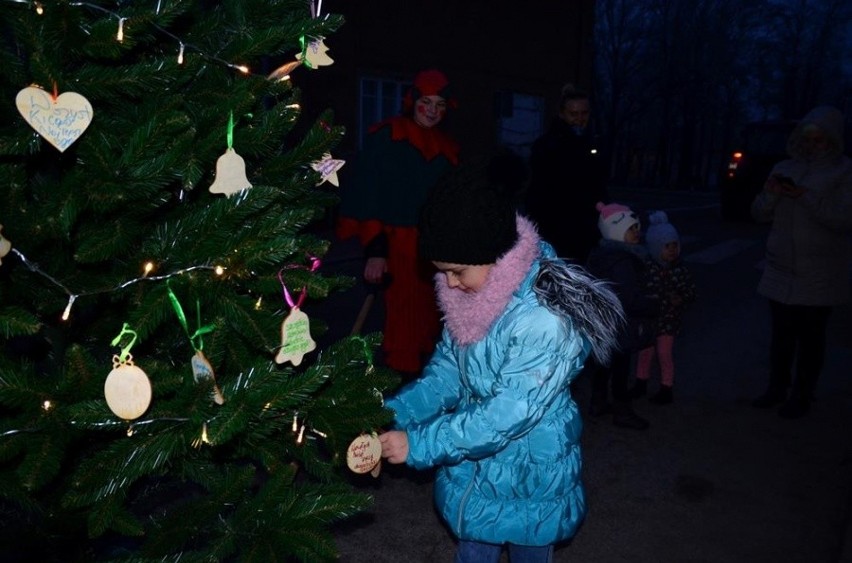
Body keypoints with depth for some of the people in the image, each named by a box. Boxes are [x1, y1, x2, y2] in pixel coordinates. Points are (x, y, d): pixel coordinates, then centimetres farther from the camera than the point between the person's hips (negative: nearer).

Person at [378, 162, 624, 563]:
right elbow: (446, 375, -2)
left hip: (529, 482, -6)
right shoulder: (473, 297, -8)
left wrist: (418, 444, -28)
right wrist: (389, 419, -14)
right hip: (473, 470, 6)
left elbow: (508, 414, -31)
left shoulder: (548, 320, -31)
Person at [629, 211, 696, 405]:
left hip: (669, 319, -1)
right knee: (644, 352, 15)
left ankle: (666, 389, 23)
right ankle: (641, 384, 35)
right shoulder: (647, 267, -15)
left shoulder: (681, 269, -9)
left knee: (665, 354, 6)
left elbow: (691, 290, -2)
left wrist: (681, 299, -20)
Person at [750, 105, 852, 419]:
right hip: (781, 271, 3)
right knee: (781, 334, 8)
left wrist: (807, 197, -23)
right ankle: (777, 388, 21)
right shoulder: (785, 169, 10)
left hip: (819, 276, -3)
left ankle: (801, 396, 13)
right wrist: (770, 194, -11)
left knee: (810, 337, 3)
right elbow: (760, 214, 9)